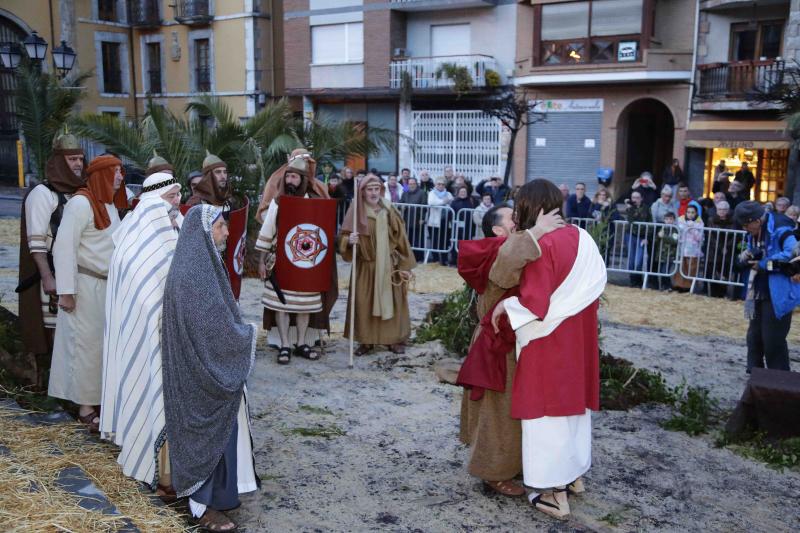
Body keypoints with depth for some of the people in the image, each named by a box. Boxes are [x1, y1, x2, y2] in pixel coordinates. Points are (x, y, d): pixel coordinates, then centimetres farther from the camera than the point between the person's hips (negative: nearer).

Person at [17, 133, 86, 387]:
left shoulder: (79, 193, 14)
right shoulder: (42, 193, -6)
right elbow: (36, 241, -12)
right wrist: (47, 278, -19)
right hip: (52, 274, -6)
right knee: (48, 326, -5)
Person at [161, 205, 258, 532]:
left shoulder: (200, 265, 7)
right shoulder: (194, 274, -24)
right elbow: (216, 328, -24)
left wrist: (242, 331, 6)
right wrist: (250, 333, -10)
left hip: (203, 365, 9)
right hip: (205, 369, -9)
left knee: (213, 431, 19)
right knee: (208, 432, 3)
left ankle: (215, 493, 33)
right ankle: (203, 506, 17)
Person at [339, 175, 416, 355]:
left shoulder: (389, 212, 1)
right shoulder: (356, 213, -3)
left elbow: (401, 239, 3)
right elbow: (342, 237, -3)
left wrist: (405, 266, 0)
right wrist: (349, 241, -27)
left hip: (389, 266, 1)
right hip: (365, 267, -1)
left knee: (391, 301, 5)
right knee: (364, 303, -1)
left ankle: (394, 339, 16)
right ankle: (366, 340, 11)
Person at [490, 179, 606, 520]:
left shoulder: (543, 245, -21)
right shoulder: (581, 237, 2)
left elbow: (534, 303, -24)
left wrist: (504, 307, -7)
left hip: (549, 340, -8)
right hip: (578, 336, 8)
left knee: (549, 407, 3)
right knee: (573, 399, 20)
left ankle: (555, 493, 12)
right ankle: (575, 474, 36)